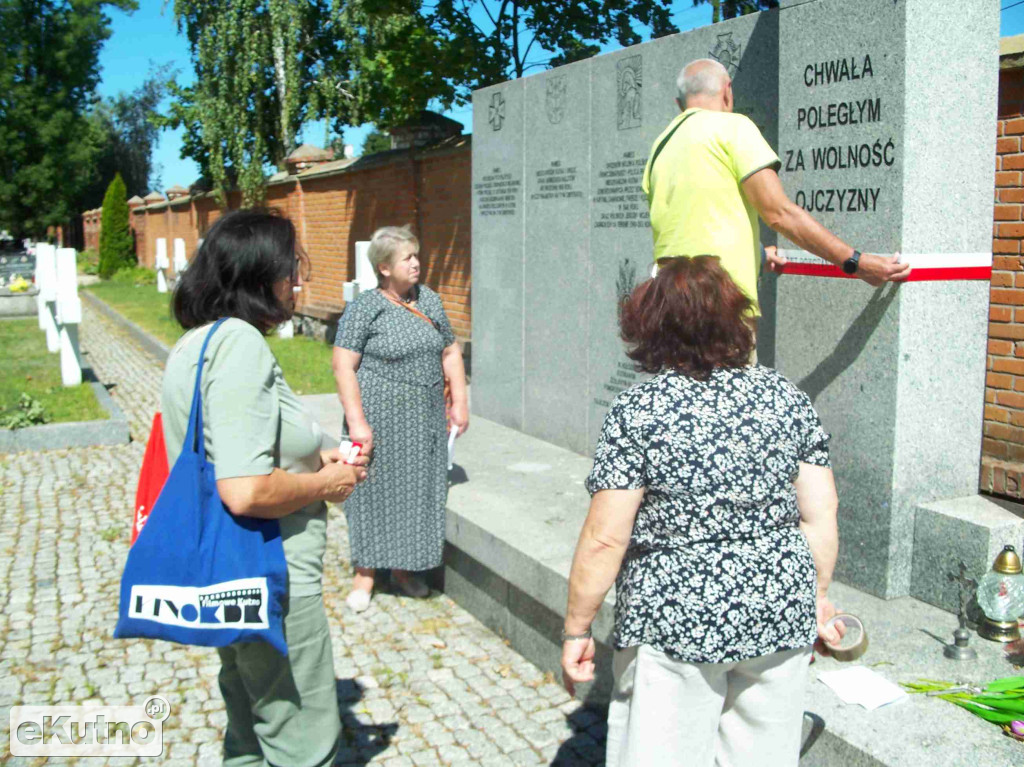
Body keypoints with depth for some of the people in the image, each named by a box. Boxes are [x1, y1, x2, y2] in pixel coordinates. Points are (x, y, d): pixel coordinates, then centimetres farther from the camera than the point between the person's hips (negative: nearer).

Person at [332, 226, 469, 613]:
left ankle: (403, 566, 28)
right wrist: (357, 421, -18)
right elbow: (343, 366, -12)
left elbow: (450, 352, 14)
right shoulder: (364, 308, -9)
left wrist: (460, 403, 7)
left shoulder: (429, 300, 8)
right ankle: (366, 572, 17)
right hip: (381, 419, -5)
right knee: (375, 490, 3)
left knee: (418, 490, 11)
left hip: (426, 421, 5)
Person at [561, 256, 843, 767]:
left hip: (676, 625, -4)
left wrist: (576, 630, -3)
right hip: (780, 619, 5)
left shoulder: (637, 412, -12)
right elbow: (821, 517, 3)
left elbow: (605, 539, -13)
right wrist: (816, 597, 17)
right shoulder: (788, 399, 1)